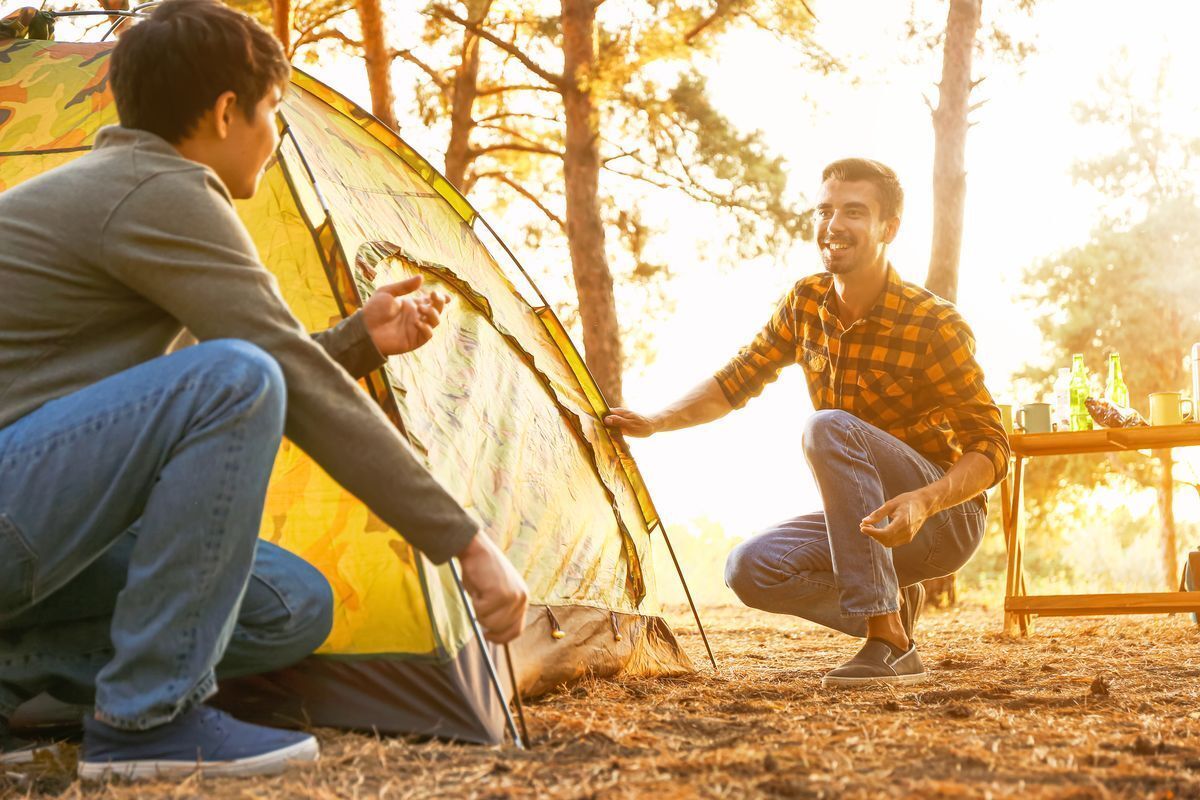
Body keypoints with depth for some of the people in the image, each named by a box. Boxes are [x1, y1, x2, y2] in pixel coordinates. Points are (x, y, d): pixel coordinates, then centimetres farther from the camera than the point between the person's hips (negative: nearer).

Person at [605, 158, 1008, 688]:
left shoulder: (934, 325, -19)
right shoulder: (805, 304, -1)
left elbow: (989, 450, -20)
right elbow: (737, 382, 10)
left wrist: (923, 502, -39)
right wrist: (656, 422, -5)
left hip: (944, 521, -6)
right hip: (866, 519, 6)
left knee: (829, 426, -32)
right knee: (749, 570, -19)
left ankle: (888, 643, -32)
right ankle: (893, 606, 4)